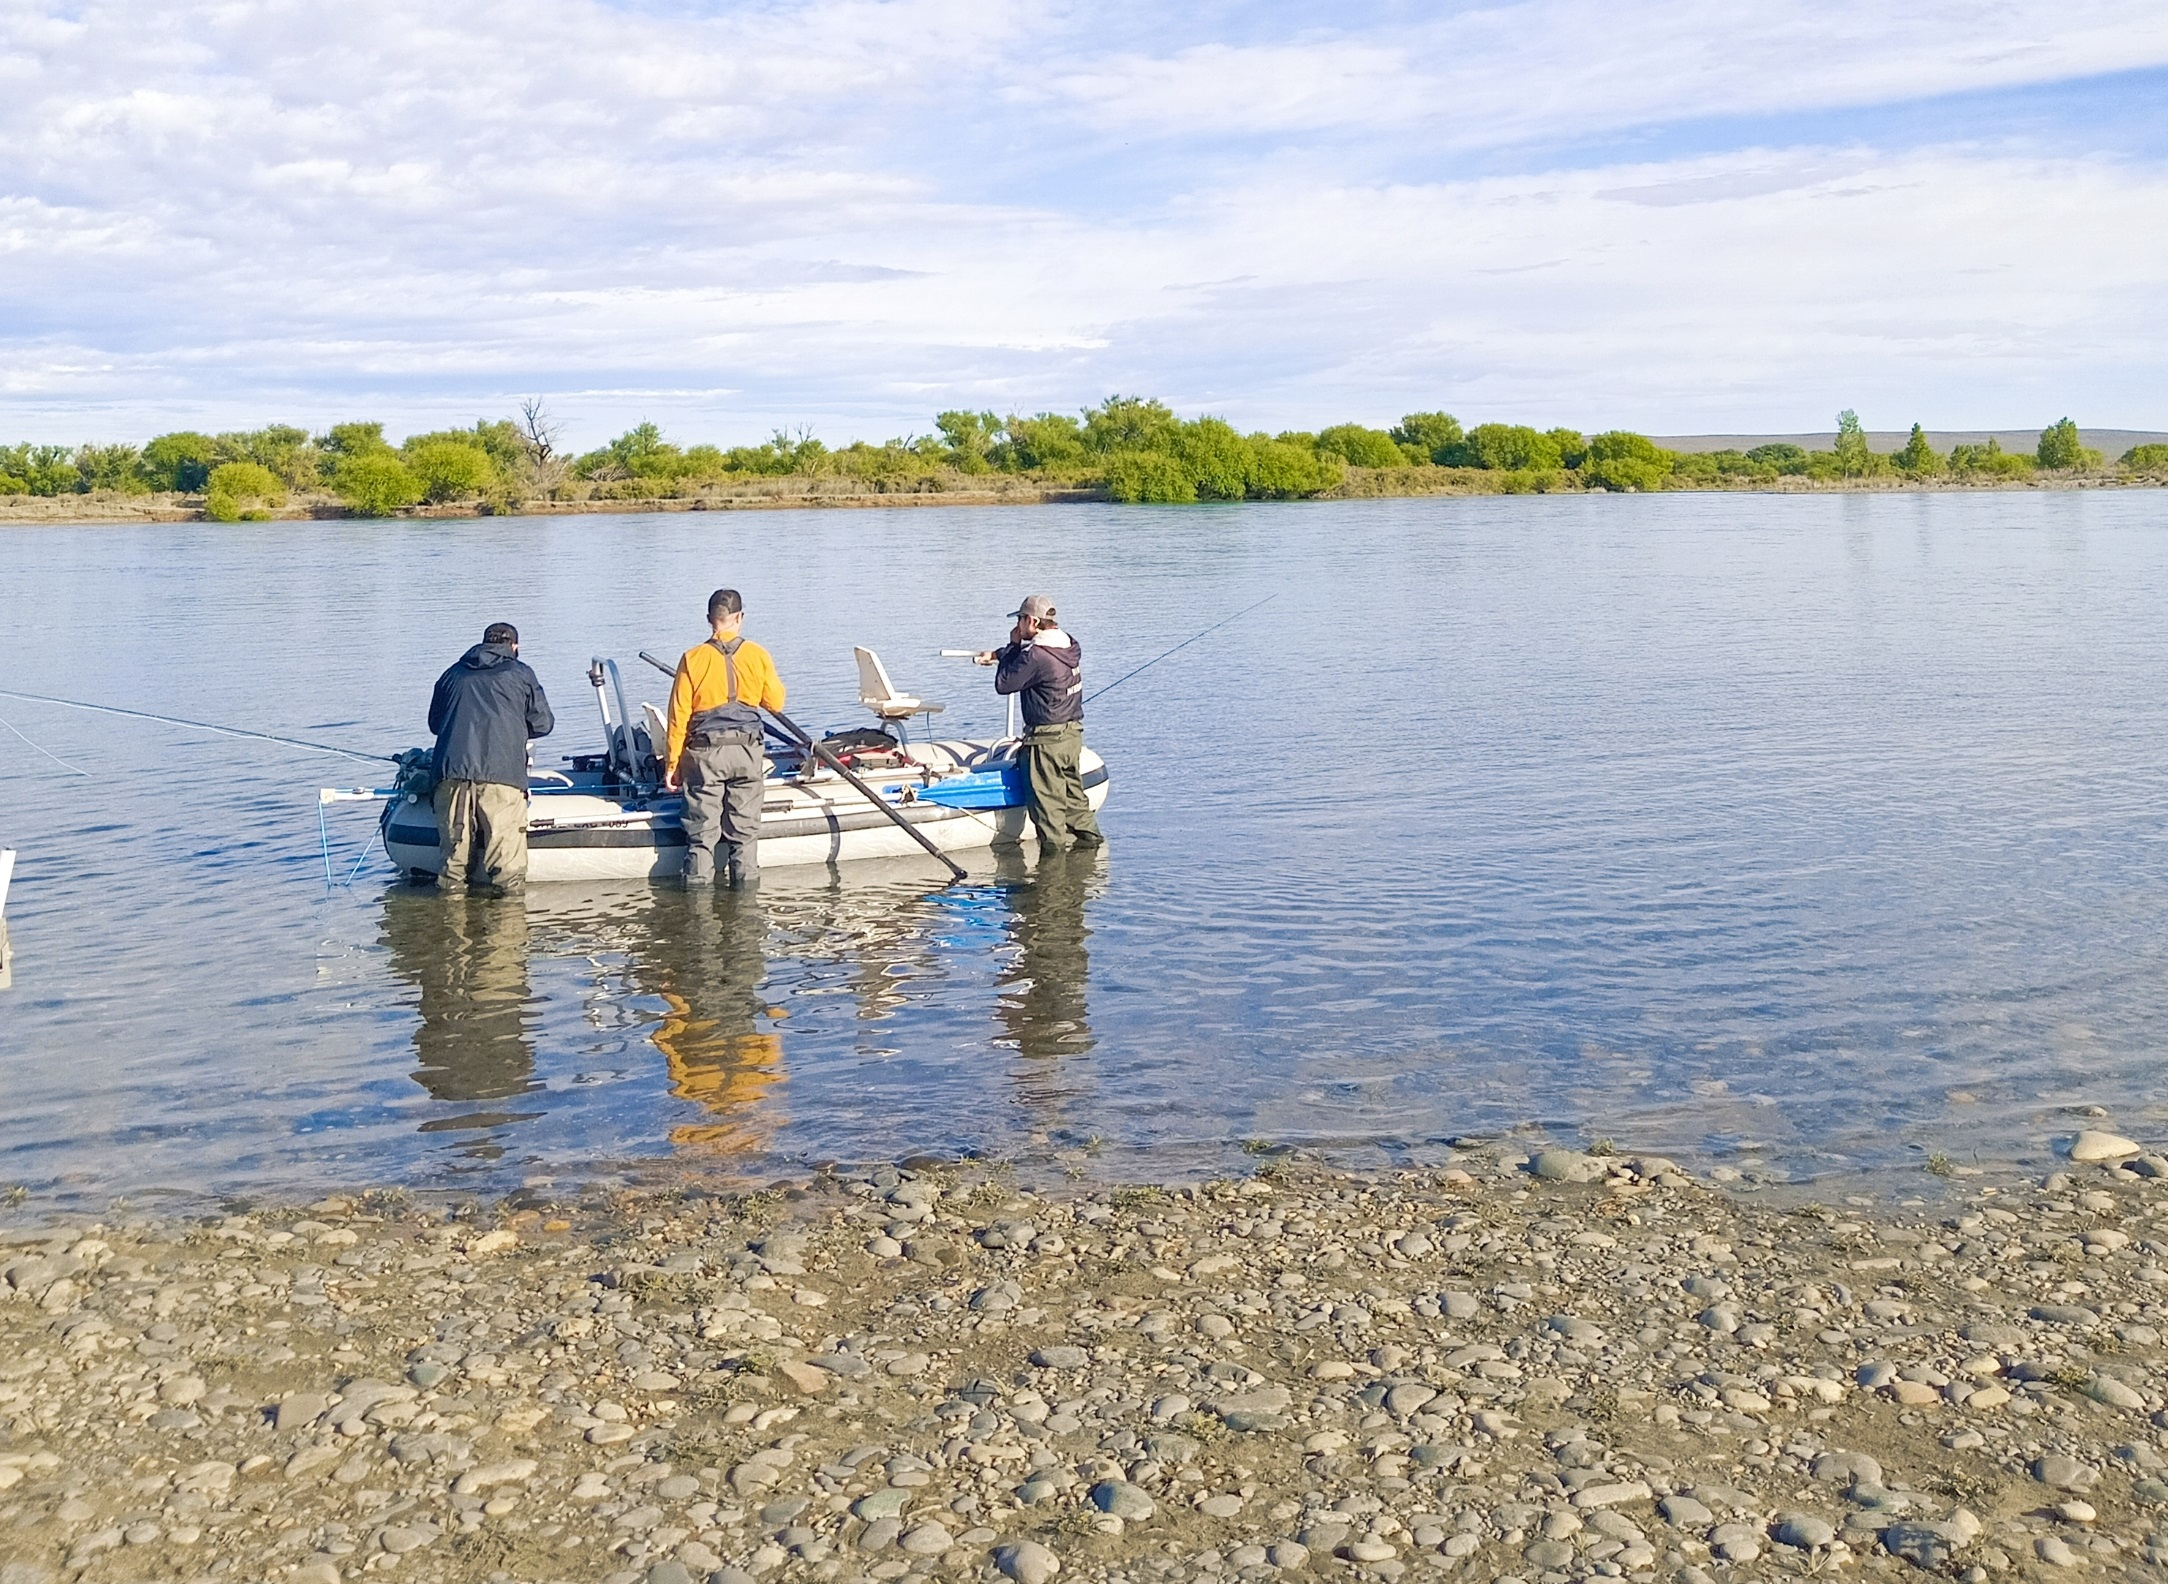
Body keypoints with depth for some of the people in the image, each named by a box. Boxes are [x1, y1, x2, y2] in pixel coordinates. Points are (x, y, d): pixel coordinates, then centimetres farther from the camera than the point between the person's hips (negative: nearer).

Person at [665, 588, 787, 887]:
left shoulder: (693, 658, -5)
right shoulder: (758, 656, -2)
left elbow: (679, 716, -3)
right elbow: (776, 703, 6)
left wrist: (672, 763, 4)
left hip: (704, 753, -1)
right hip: (747, 751, 1)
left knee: (702, 831, 5)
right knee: (745, 831, 9)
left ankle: (699, 886, 7)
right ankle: (746, 886, 12)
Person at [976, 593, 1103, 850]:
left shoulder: (1036, 656, -22)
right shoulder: (1069, 646, 7)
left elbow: (1003, 684, -11)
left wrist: (1013, 645, -4)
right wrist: (996, 654, 29)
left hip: (1047, 738, -9)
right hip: (1073, 732, 9)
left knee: (1047, 796, 1)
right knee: (1072, 788, 19)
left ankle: (1054, 845, 6)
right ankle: (1087, 835, 25)